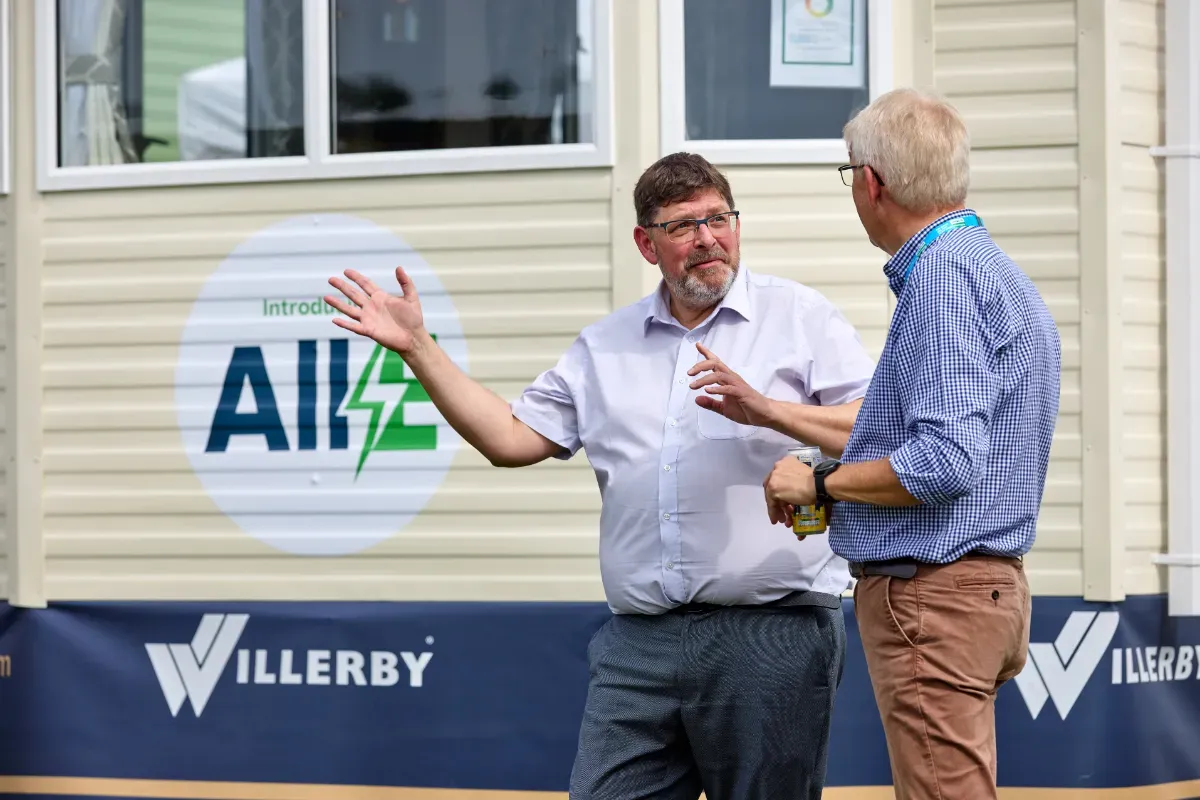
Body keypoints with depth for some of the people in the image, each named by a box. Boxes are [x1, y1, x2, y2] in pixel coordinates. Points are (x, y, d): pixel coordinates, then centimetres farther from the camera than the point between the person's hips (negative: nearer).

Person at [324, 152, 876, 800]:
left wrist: (764, 409, -19)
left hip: (772, 635, -4)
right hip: (638, 643, 4)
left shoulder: (801, 317, 3)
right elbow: (511, 439, 16)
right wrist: (416, 347, 12)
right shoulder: (604, 347, 18)